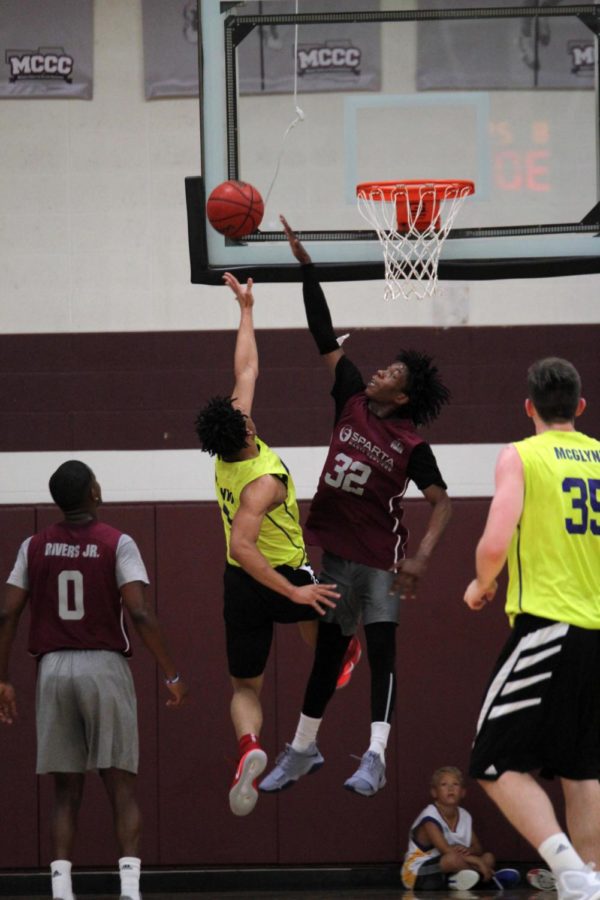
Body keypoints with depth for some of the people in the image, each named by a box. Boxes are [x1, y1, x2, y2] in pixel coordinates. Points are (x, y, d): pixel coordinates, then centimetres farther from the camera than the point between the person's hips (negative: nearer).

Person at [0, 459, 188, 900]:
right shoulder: (117, 543, -4)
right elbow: (140, 613, -13)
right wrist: (172, 675, -9)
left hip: (53, 669, 3)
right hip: (105, 666, -3)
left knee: (67, 791, 8)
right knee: (122, 788, 0)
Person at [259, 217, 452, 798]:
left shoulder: (411, 445, -12)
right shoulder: (352, 402, 0)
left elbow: (441, 501, -13)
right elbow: (325, 337, 1)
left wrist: (422, 556, -28)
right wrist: (304, 264, -1)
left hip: (379, 555, -5)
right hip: (334, 547, 6)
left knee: (380, 648, -10)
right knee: (328, 648, 13)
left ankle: (375, 756, -16)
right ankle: (302, 749, 22)